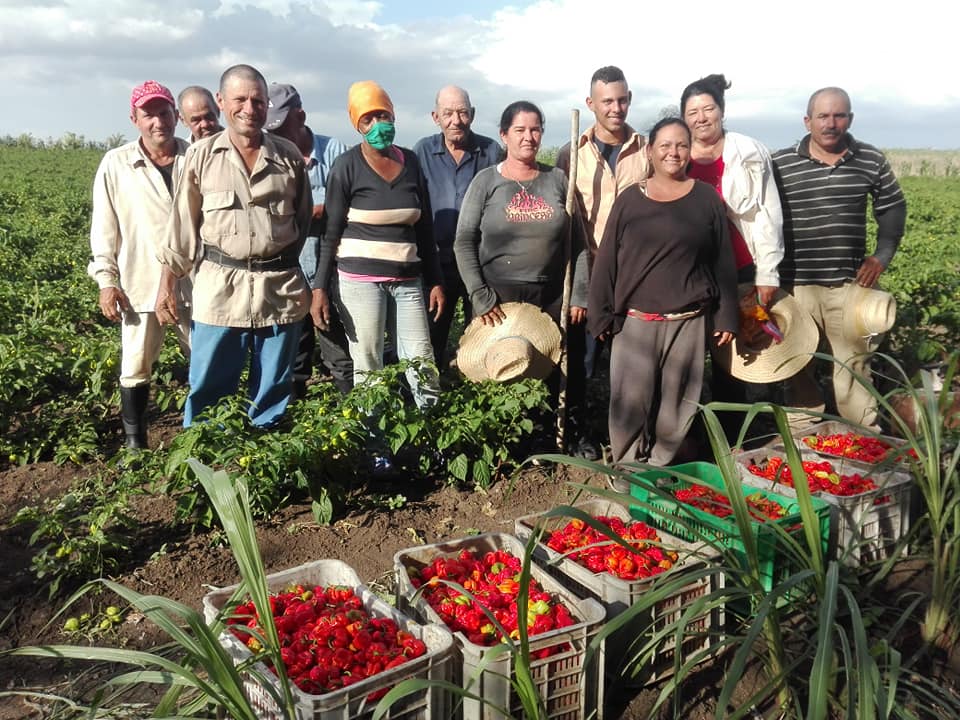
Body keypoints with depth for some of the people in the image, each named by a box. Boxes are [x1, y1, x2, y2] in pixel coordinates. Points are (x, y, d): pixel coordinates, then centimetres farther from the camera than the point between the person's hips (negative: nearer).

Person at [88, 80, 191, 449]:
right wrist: (106, 280, -4)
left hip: (193, 280, 1)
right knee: (135, 366, 7)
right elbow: (105, 227, 1)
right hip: (139, 282, -1)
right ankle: (134, 442, 22)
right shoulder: (115, 164, -1)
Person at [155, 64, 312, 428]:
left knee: (273, 390, 11)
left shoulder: (289, 157, 5)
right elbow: (183, 223, 6)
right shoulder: (201, 155, 2)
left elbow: (304, 220, 14)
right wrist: (167, 284, 4)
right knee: (207, 388, 4)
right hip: (220, 286, -1)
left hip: (281, 287, 1)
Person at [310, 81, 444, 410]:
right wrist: (320, 287, -9)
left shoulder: (410, 161, 9)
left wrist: (435, 281, 10)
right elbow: (331, 232, -3)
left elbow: (425, 227, 13)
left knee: (423, 365, 1)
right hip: (360, 279, -3)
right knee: (368, 369, 0)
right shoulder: (347, 166, -2)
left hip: (407, 279, 4)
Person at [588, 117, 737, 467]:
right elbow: (606, 260, 3)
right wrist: (602, 314, -1)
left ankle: (661, 469, 21)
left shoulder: (706, 198, 5)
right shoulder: (629, 199, 4)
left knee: (676, 401, 6)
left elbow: (723, 261, 7)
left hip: (689, 320, 1)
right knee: (630, 399, -2)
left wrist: (726, 316, 4)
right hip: (635, 319, -1)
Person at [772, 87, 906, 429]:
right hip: (795, 283, -1)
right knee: (797, 366, 9)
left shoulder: (872, 161, 4)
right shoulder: (780, 164, -2)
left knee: (853, 364, 9)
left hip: (849, 283, 1)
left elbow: (892, 209, 16)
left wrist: (882, 255, 3)